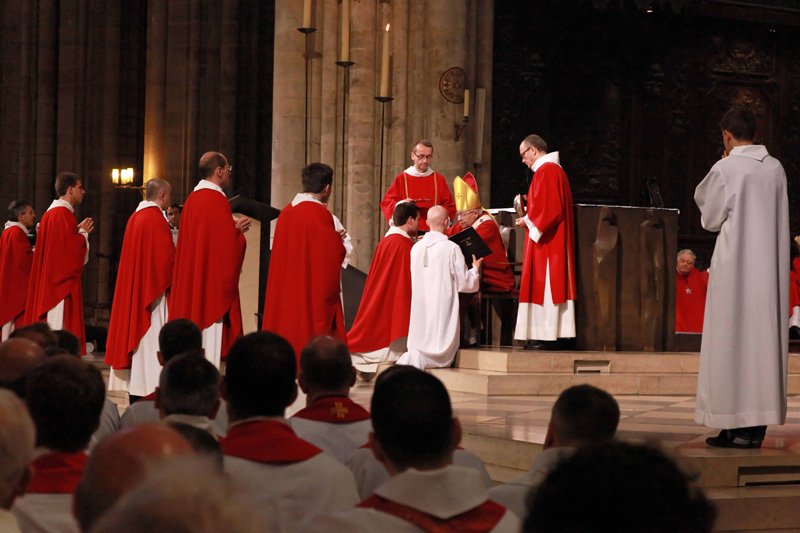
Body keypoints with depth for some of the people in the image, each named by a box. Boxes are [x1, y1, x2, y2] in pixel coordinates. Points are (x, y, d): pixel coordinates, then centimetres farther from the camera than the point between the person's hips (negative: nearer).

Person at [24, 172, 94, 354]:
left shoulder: (51, 212, 16)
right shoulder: (63, 214, -14)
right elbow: (71, 247, -20)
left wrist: (79, 231, 14)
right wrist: (83, 233, -3)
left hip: (49, 282, 10)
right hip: (63, 282, -10)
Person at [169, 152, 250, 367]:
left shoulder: (192, 198, 12)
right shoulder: (216, 199, -14)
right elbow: (225, 243, -17)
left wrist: (232, 228, 17)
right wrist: (237, 231, 2)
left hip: (190, 282, 9)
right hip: (212, 283, -9)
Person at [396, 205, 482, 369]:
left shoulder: (416, 247, 2)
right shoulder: (452, 248, -11)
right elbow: (464, 283, -5)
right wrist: (475, 269, 15)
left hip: (420, 308, 4)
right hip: (442, 311, -4)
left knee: (418, 347, 15)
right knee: (442, 355, 3)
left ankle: (412, 357, -14)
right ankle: (419, 359, -22)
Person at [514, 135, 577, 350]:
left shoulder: (546, 171, -14)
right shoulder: (555, 169, 18)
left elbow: (548, 208, -21)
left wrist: (527, 220, -9)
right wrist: (529, 214, 15)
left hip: (546, 240, -10)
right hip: (555, 240, 10)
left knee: (545, 284, -10)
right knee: (554, 283, 7)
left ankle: (548, 337, -12)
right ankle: (558, 335, 6)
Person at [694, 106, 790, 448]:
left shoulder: (725, 170, -10)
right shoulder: (776, 169, 5)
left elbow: (710, 218, 1)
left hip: (734, 267, -5)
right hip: (770, 268, 5)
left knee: (731, 340, 0)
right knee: (764, 340, 7)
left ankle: (736, 425, 0)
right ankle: (757, 424, 8)